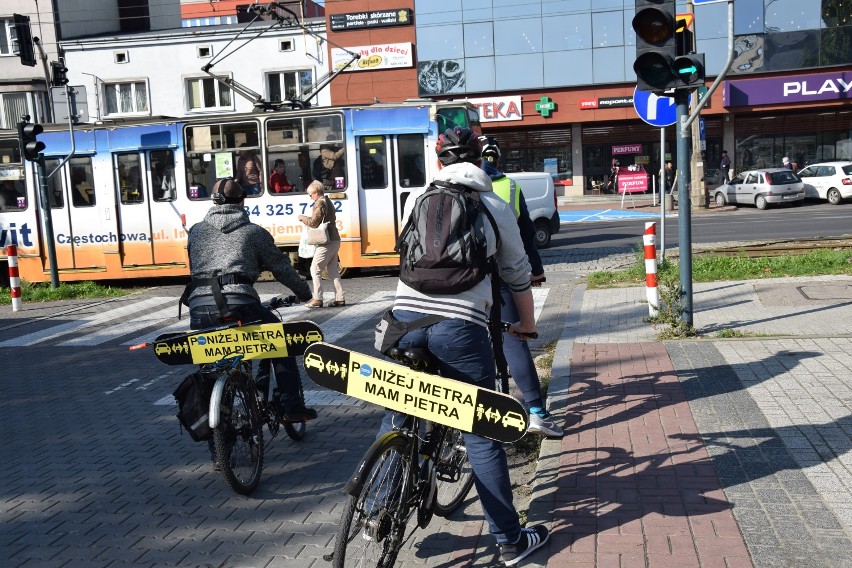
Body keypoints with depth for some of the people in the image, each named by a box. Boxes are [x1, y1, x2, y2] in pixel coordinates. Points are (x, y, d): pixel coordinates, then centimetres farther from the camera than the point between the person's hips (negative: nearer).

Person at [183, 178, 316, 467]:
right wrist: (303, 292, 34)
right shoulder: (254, 231, 14)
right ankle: (292, 405, 20)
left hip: (199, 308, 3)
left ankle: (217, 451, 18)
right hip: (239, 304, -3)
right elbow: (281, 267, 18)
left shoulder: (196, 231, 22)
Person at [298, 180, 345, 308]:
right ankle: (340, 298, 10)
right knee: (333, 270, 12)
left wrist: (303, 218, 1)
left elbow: (313, 223, -16)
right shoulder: (328, 202, 17)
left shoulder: (320, 204, -12)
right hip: (335, 240, 10)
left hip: (326, 242, -10)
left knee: (315, 269, -3)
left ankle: (317, 299, -5)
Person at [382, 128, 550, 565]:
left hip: (405, 316, 3)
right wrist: (527, 324, 33)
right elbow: (518, 275, 17)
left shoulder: (417, 199, 15)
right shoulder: (495, 207, 9)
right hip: (460, 324, -2)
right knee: (480, 435, 6)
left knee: (395, 417, 21)